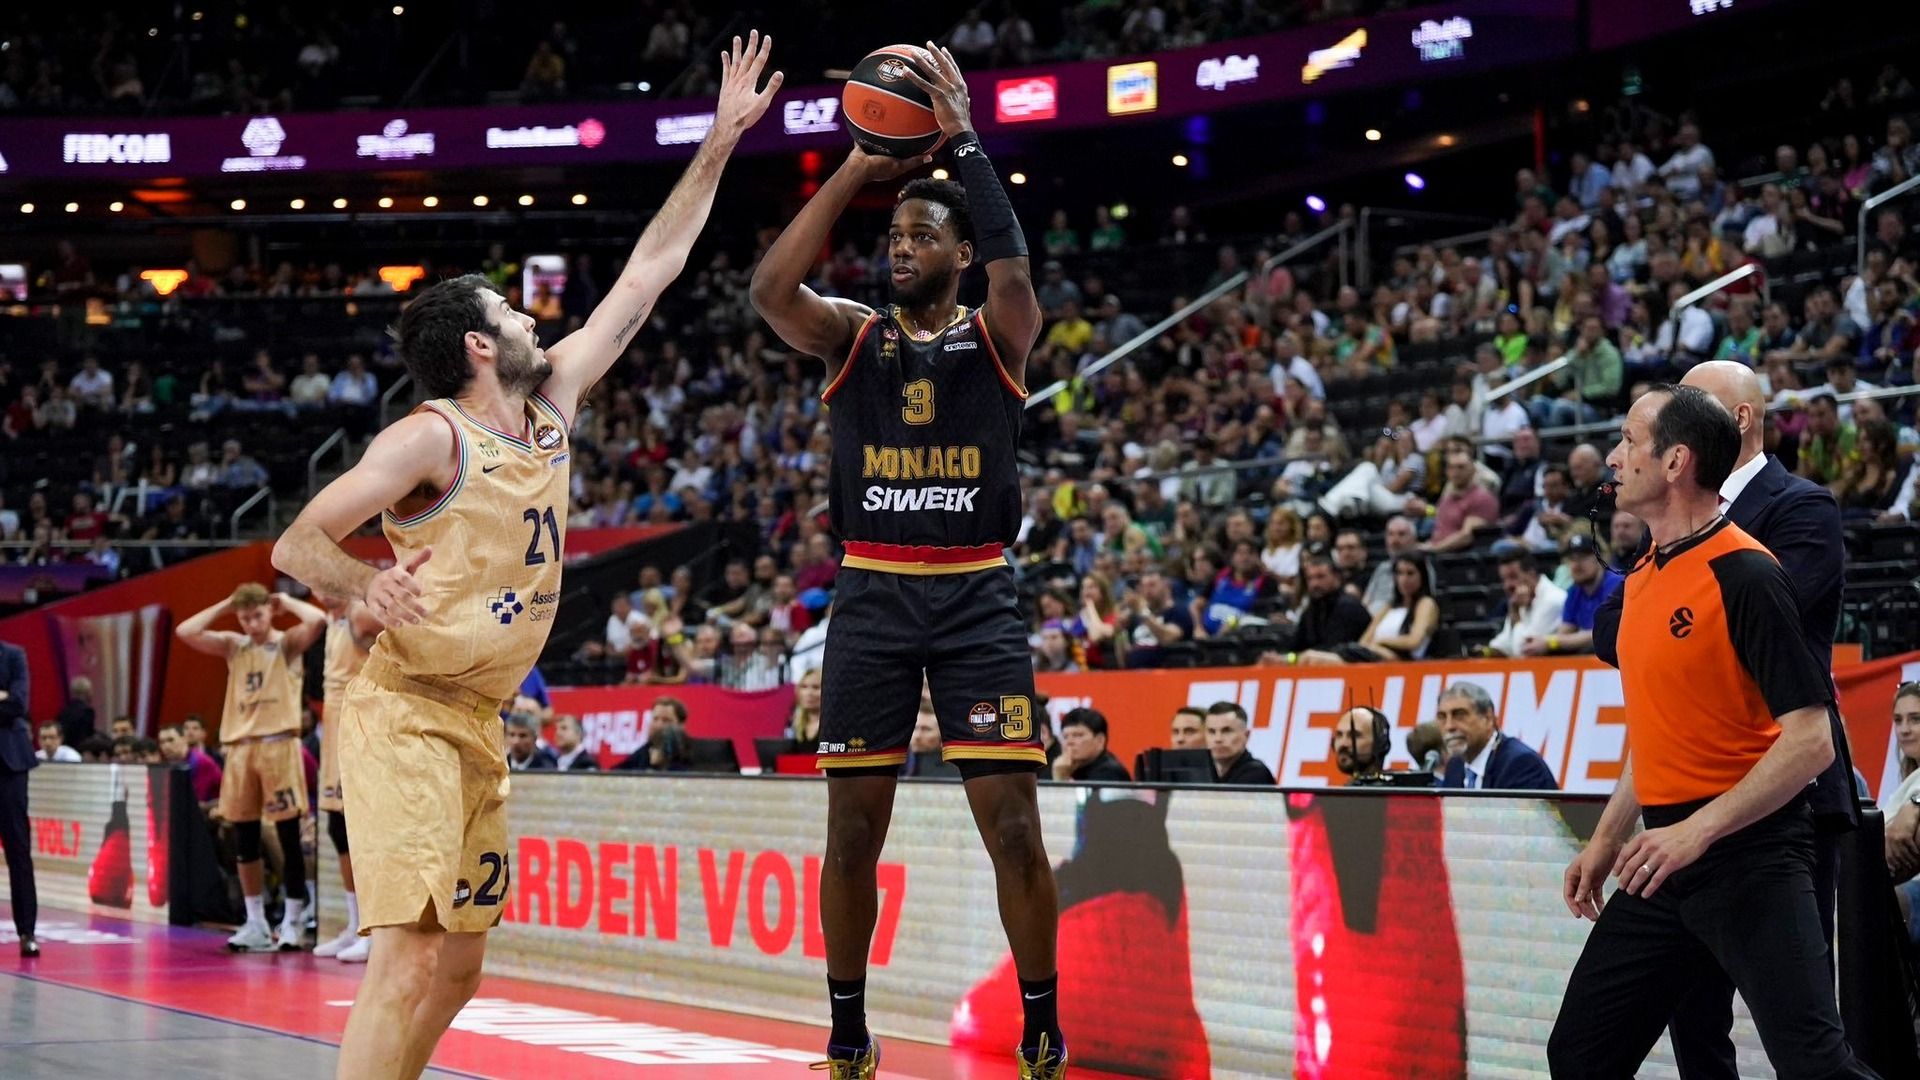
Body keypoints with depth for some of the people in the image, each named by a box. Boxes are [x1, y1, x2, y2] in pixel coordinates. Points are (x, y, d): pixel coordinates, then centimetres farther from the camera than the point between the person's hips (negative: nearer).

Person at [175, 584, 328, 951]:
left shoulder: (288, 643, 1)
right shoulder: (233, 646, 13)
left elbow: (318, 620, -19)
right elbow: (185, 632, 3)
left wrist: (286, 602, -2)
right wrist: (224, 606, 6)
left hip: (278, 744, -5)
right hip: (240, 746, 5)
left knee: (288, 837, -3)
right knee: (244, 839, 7)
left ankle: (293, 921, 3)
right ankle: (256, 924, 14)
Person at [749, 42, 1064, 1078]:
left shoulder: (997, 333, 4)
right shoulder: (852, 332, 7)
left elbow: (1014, 271, -20)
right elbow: (770, 289, -13)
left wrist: (963, 141, -19)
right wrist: (855, 170, -15)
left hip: (977, 598, -2)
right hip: (871, 597, 2)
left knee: (1013, 825, -6)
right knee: (852, 830, 4)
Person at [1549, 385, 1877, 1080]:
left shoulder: (1744, 575, -14)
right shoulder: (1644, 578, 13)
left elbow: (1810, 741, -19)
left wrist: (1699, 830, -24)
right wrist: (1606, 841, 22)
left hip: (1749, 854, -9)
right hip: (1665, 857, 9)